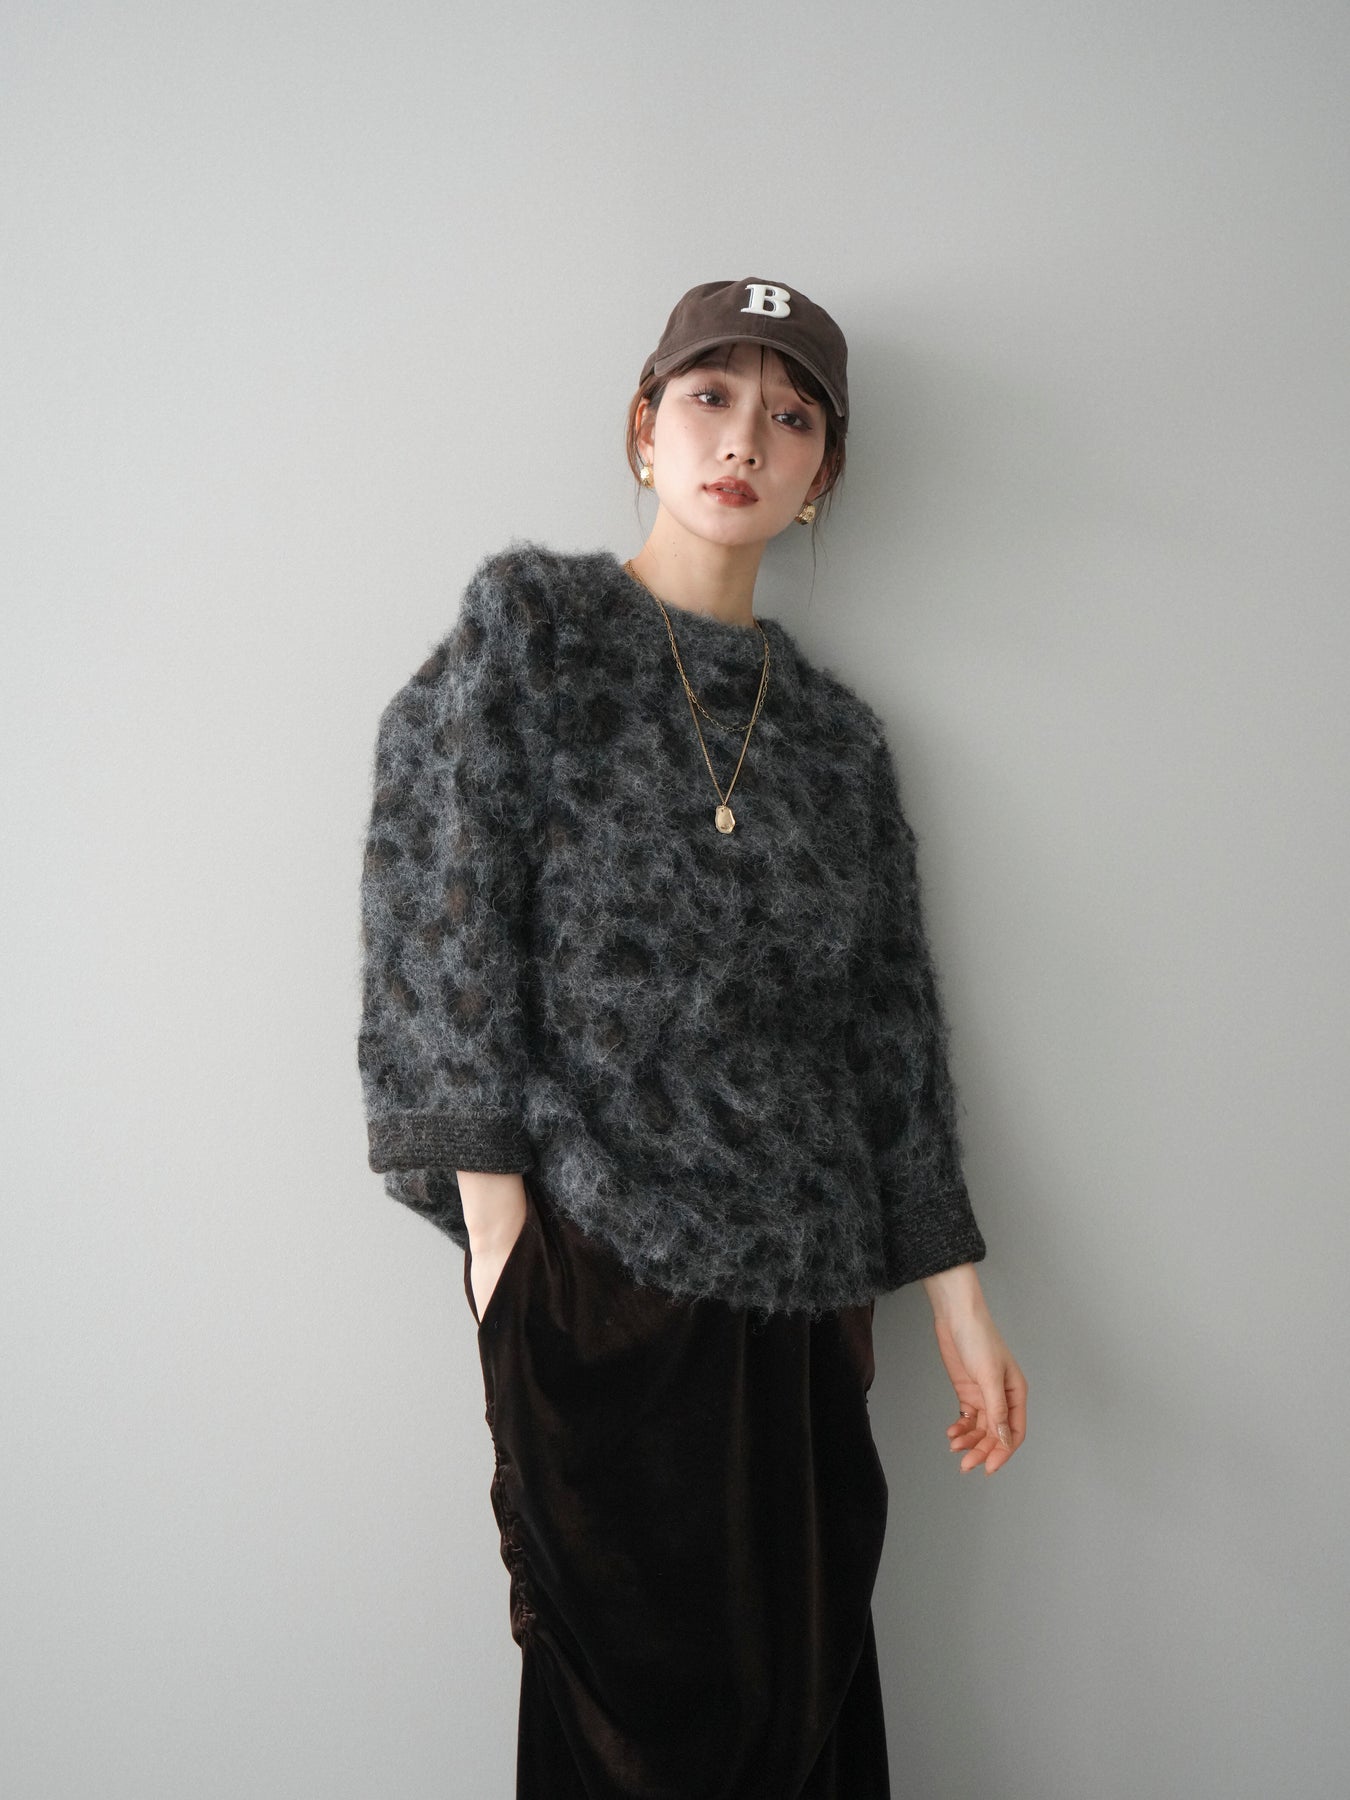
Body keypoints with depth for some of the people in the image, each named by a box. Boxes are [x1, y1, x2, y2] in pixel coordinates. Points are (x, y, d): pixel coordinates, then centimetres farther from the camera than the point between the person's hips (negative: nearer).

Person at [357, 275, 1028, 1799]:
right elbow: (446, 917, -5)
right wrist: (497, 1230, -12)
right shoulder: (529, 627, 2)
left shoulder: (838, 735, 13)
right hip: (598, 1271, -4)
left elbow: (887, 1027, 13)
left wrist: (959, 1302, 9)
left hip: (799, 1288, 4)